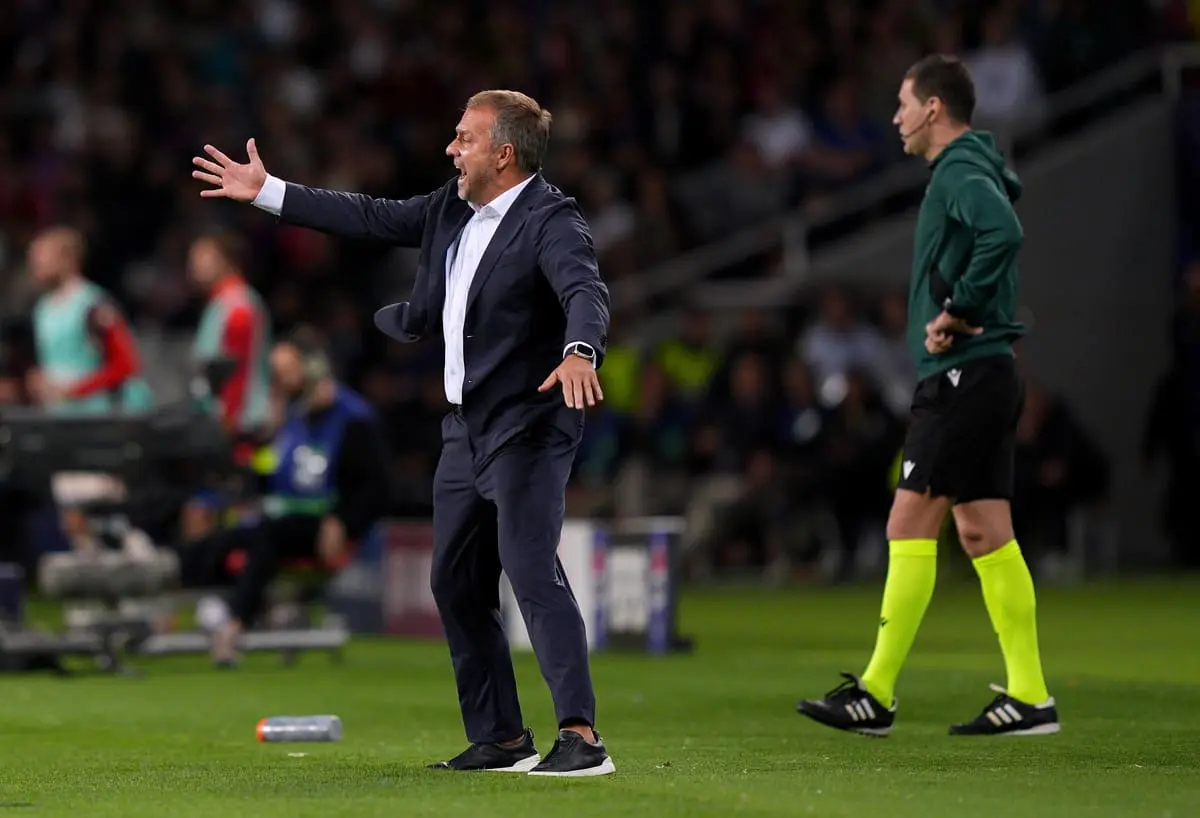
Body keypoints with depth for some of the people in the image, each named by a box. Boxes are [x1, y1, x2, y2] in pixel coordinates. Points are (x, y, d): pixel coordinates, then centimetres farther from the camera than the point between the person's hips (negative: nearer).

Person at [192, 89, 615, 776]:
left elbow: (586, 289, -33)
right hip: (466, 428, 10)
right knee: (457, 583, 12)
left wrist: (579, 352, -54)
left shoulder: (552, 221, -17)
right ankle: (501, 739, 19)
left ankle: (582, 737, -23)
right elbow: (372, 217, 18)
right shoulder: (453, 208, 9)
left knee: (532, 569, -21)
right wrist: (266, 191, 19)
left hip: (528, 428, -10)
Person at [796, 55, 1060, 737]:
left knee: (910, 524, -8)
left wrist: (957, 311, -22)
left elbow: (1004, 234, -30)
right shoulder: (970, 170, 19)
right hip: (989, 374, 10)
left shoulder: (960, 172, -12)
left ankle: (877, 694, -8)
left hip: (962, 376, -10)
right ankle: (1029, 695, 7)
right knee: (985, 532, 8)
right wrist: (959, 316, 8)